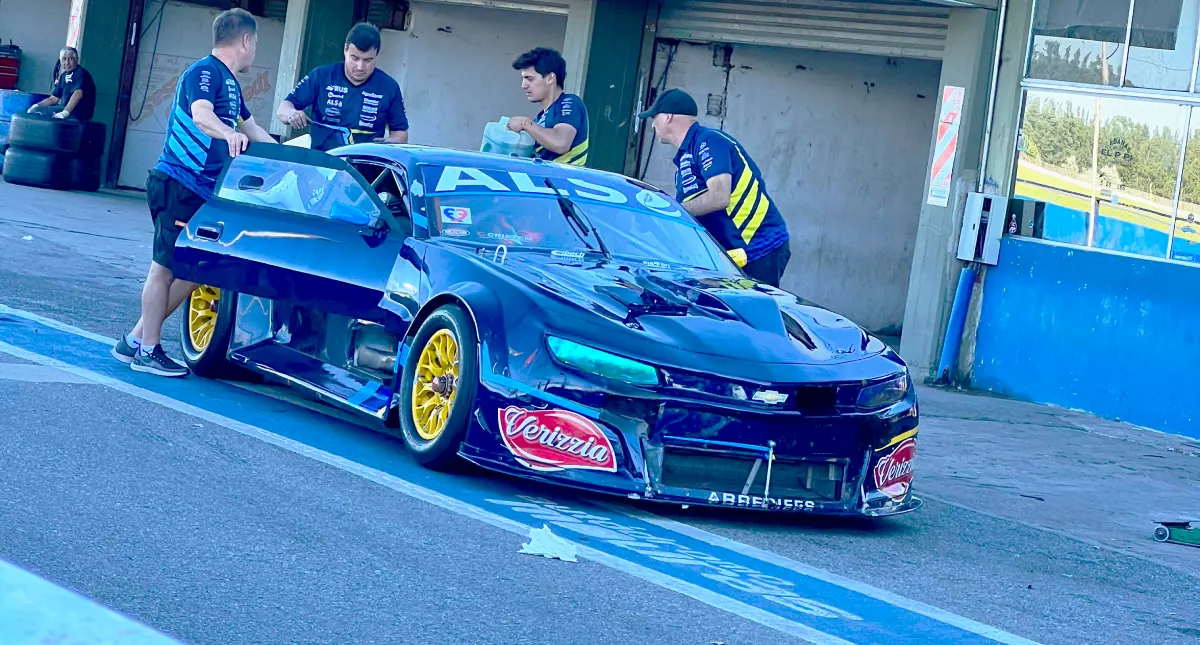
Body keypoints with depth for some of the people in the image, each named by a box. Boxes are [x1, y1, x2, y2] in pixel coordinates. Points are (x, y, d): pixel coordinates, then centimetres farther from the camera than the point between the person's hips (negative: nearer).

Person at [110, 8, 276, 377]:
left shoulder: (229, 83, 20)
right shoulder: (205, 71, -10)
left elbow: (251, 128, 33)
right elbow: (201, 114, -30)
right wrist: (230, 134, -47)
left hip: (202, 192, 10)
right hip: (178, 184, -9)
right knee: (166, 267, -6)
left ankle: (135, 341, 13)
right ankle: (147, 351, 0)